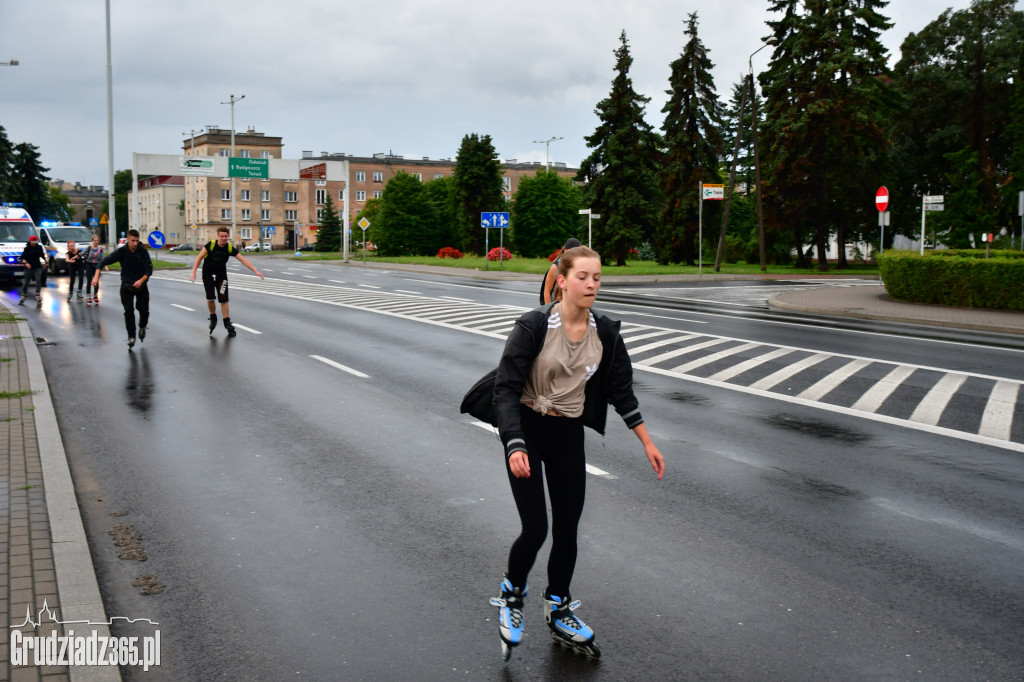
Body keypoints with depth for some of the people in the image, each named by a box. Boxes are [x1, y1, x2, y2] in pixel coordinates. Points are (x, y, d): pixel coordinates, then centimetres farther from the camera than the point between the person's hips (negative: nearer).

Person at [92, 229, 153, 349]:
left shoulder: (143, 252, -10)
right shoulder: (121, 251, -10)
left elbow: (149, 270, -11)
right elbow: (103, 262, -10)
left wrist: (141, 280, -28)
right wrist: (96, 277, -22)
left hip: (140, 285, 0)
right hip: (126, 285, 0)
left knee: (144, 310, 0)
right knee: (128, 311, -10)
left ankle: (142, 327, 33)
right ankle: (131, 337, 1)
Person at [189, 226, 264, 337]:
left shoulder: (230, 248, -12)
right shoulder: (211, 245, -18)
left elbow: (243, 259, -13)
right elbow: (199, 257, -11)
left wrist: (256, 271, -19)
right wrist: (194, 272, -17)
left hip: (221, 275, 2)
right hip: (208, 275, -2)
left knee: (224, 299, -1)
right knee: (210, 298, -11)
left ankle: (227, 322, 8)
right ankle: (213, 318, 14)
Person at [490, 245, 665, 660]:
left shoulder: (605, 333, -4)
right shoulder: (533, 326, -18)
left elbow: (621, 391, 7)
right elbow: (506, 388, -19)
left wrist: (647, 443, 7)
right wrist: (515, 447, -30)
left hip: (569, 436, 4)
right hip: (526, 431, -4)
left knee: (567, 529, 8)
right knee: (535, 529, -8)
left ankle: (559, 612, 30)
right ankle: (512, 596, 24)